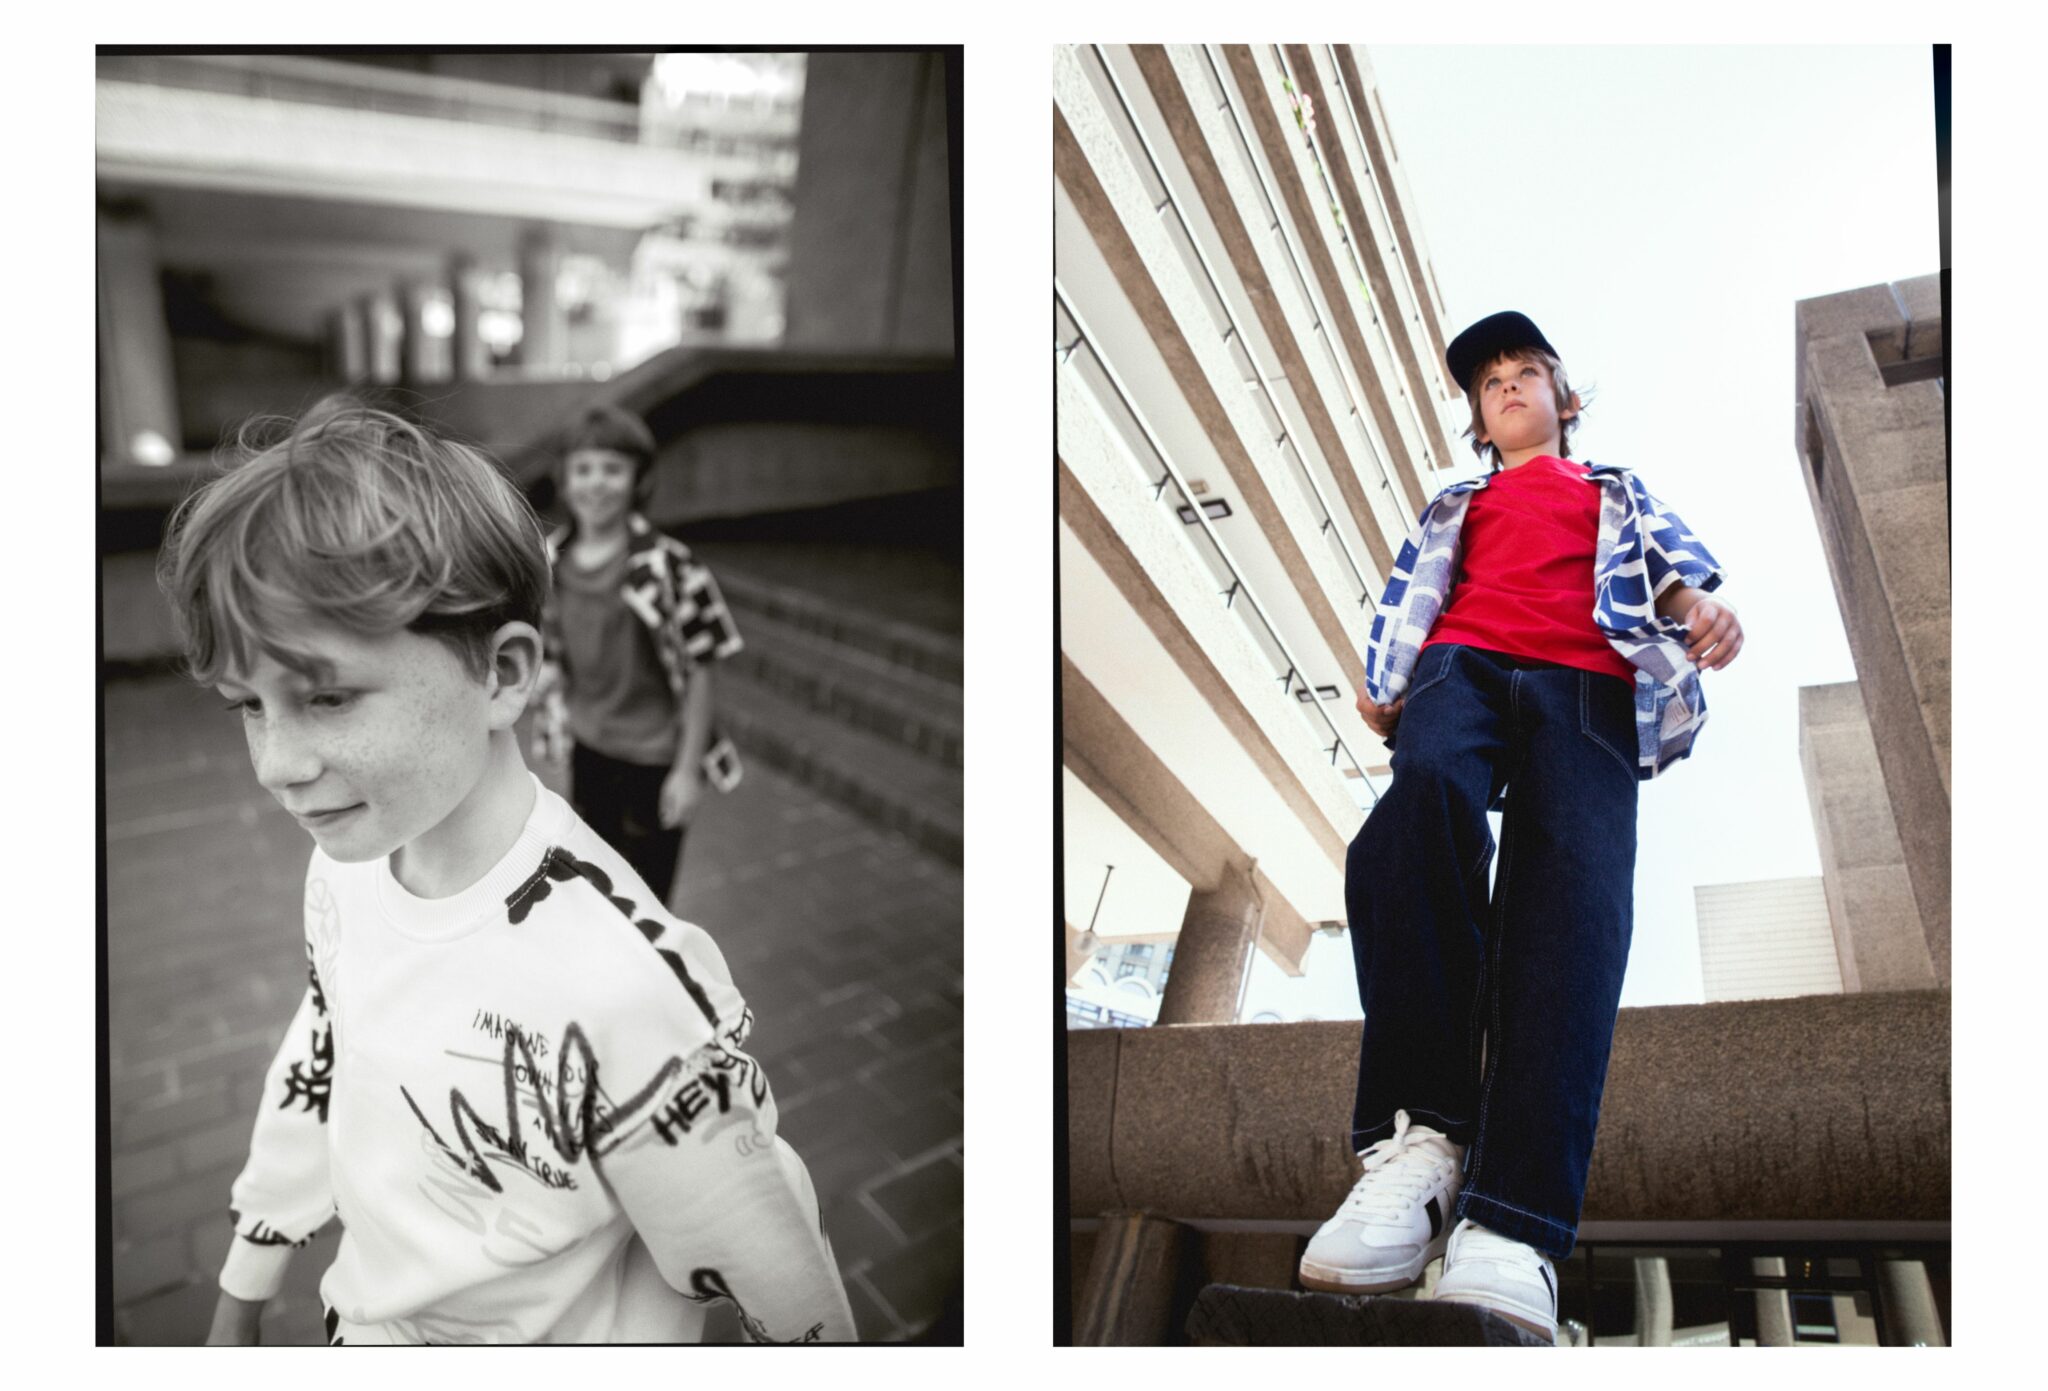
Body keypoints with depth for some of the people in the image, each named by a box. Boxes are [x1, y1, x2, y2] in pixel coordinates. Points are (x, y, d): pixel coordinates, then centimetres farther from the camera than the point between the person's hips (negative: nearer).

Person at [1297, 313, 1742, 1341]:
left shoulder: (1615, 491, 35)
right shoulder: (1455, 508, 38)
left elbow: (1667, 556, 17)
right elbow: (1410, 595, 24)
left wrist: (1698, 603, -8)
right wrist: (1381, 682, 3)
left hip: (1583, 680, -1)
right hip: (1461, 664, 1)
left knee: (1574, 877, -32)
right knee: (1427, 791, -38)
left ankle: (1507, 1229, -51)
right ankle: (1420, 1134, -41)